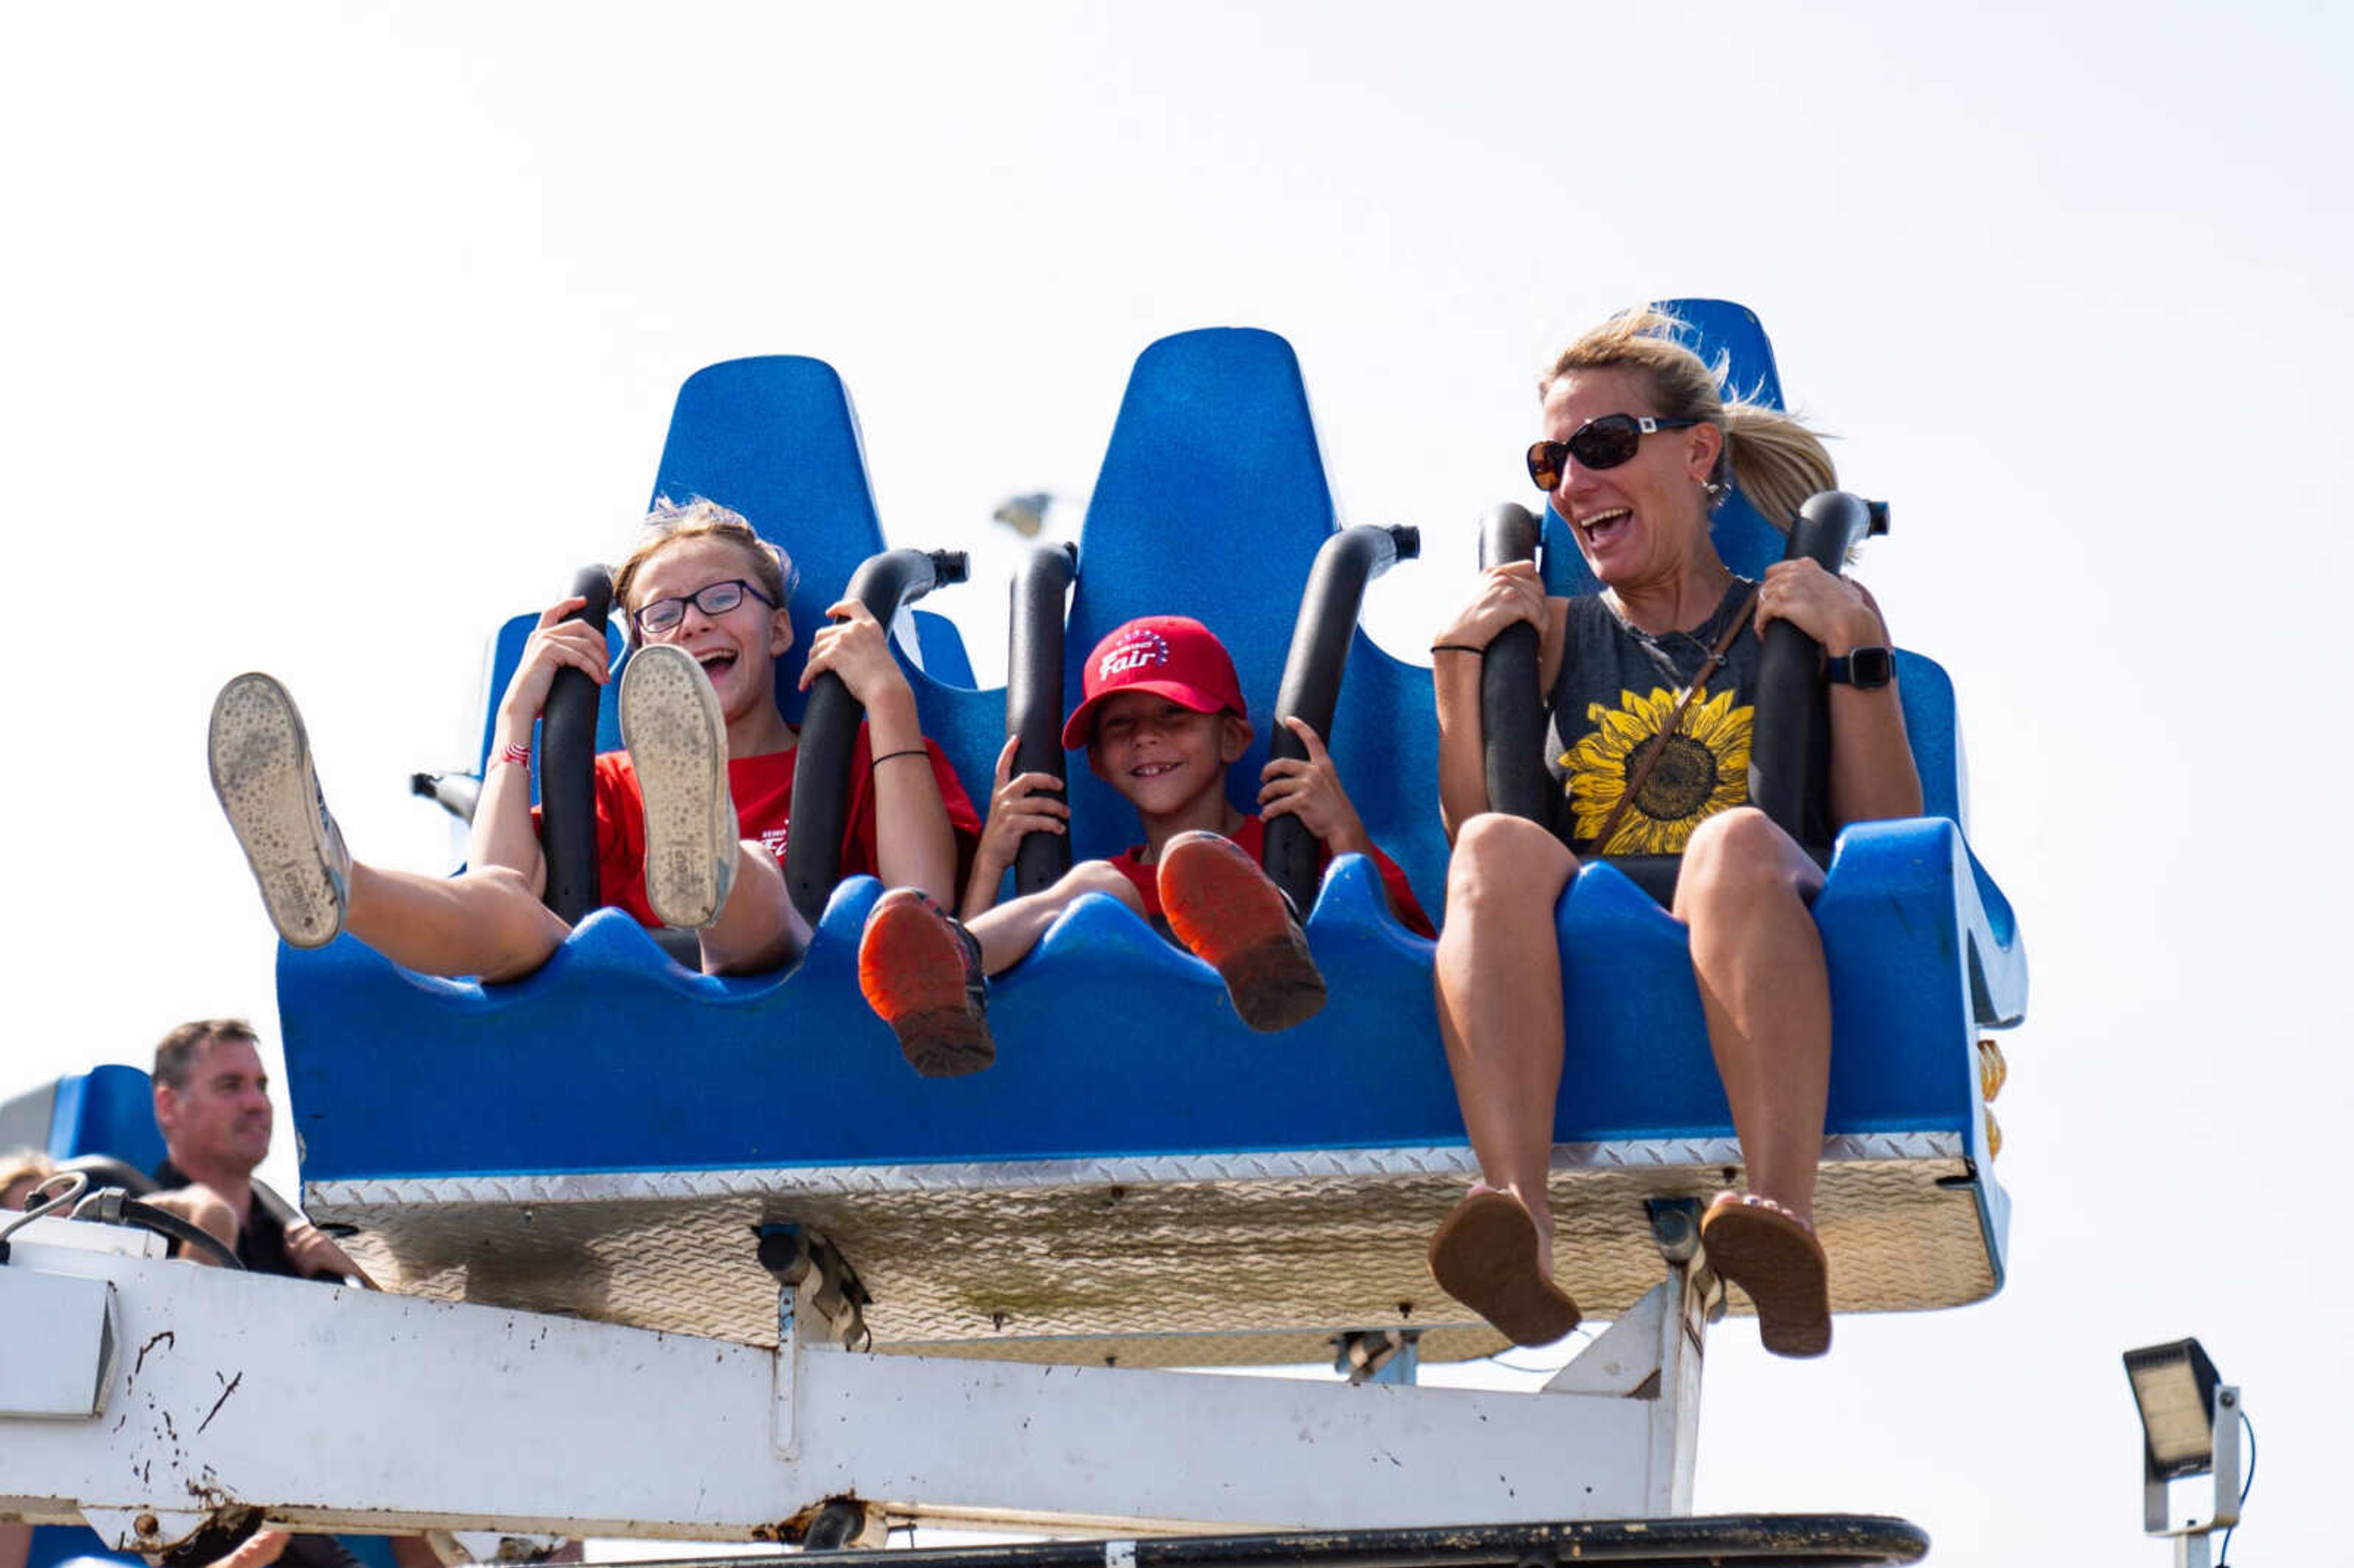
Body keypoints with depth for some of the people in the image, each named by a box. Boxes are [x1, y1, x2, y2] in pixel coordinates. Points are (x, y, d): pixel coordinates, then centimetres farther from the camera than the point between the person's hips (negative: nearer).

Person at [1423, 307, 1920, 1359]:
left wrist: (1856, 651, 1)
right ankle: (1519, 1225, -53)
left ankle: (1785, 1221, -54)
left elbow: (1891, 843, 8)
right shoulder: (1549, 634, 25)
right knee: (1502, 847, -32)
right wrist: (1460, 666, 7)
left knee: (1737, 840, -35)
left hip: (1747, 970, -1)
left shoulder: (1812, 620, 20)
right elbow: (1471, 847, 14)